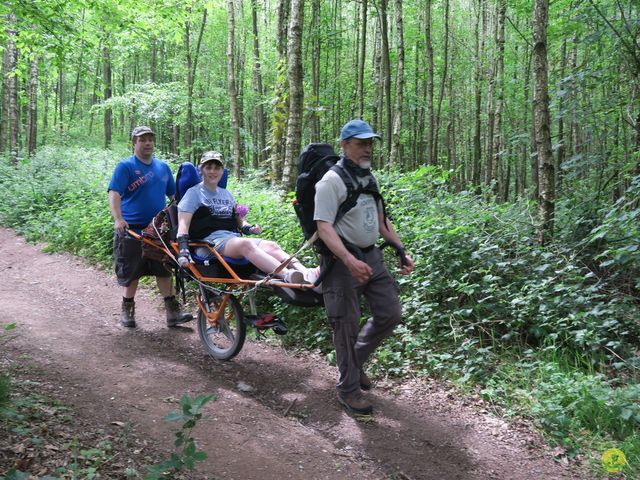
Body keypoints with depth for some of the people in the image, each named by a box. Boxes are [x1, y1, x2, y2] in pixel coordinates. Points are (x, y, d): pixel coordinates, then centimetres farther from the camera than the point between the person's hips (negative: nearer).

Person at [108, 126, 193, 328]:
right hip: (131, 229, -4)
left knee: (165, 270, 4)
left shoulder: (163, 167, 12)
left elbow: (174, 194, 19)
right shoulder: (125, 166, -4)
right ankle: (127, 311, 20)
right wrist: (118, 219, -29)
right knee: (131, 273, 5)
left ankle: (172, 311, 8)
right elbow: (114, 194, -15)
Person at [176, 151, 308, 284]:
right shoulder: (194, 193, 10)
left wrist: (249, 228, 5)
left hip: (235, 237, 6)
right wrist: (183, 250, -18)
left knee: (271, 245, -25)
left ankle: (305, 273, -50)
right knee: (245, 244, -38)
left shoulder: (227, 194, 27)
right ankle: (288, 276, -60)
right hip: (211, 240, -6)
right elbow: (183, 223, -2)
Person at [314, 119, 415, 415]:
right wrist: (350, 260, -34)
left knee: (390, 314, 8)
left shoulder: (370, 178, 13)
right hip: (342, 261, -8)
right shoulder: (332, 181, -13)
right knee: (347, 324, -1)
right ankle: (348, 388, 14)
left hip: (371, 256, 8)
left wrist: (401, 250, 12)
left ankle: (355, 359, 29)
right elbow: (324, 226, -22)